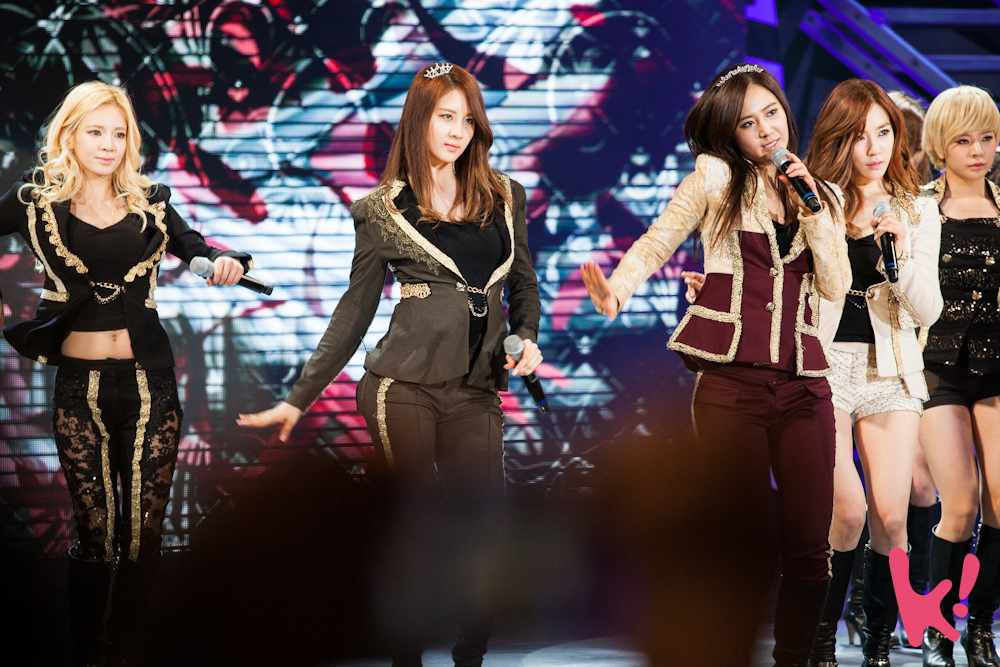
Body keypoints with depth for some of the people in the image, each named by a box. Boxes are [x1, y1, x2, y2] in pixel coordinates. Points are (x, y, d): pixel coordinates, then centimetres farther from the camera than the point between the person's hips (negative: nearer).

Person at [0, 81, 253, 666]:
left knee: (145, 531, 1)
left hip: (150, 381, 2)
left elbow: (192, 246, 15)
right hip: (81, 383, -2)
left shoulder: (150, 201, 9)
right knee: (96, 532, -2)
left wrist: (226, 261, -5)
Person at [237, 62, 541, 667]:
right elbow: (355, 311, 10)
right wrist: (299, 398, 8)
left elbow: (523, 282, 22)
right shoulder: (383, 210, 5)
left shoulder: (504, 197, 12)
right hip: (403, 386, -2)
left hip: (476, 392, 3)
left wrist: (527, 337, 1)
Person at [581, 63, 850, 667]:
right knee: (751, 549, -6)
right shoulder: (716, 177, 5)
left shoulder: (823, 196, 16)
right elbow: (657, 244, -1)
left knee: (809, 548, -1)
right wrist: (616, 289, -20)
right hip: (732, 384, -3)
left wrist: (813, 210, -1)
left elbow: (836, 285, 8)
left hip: (804, 385, 4)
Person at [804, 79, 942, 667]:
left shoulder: (919, 212, 9)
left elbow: (927, 312, 2)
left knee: (890, 515, -8)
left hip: (891, 369, 2)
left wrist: (903, 251, -12)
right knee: (850, 511, -16)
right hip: (826, 361, -2)